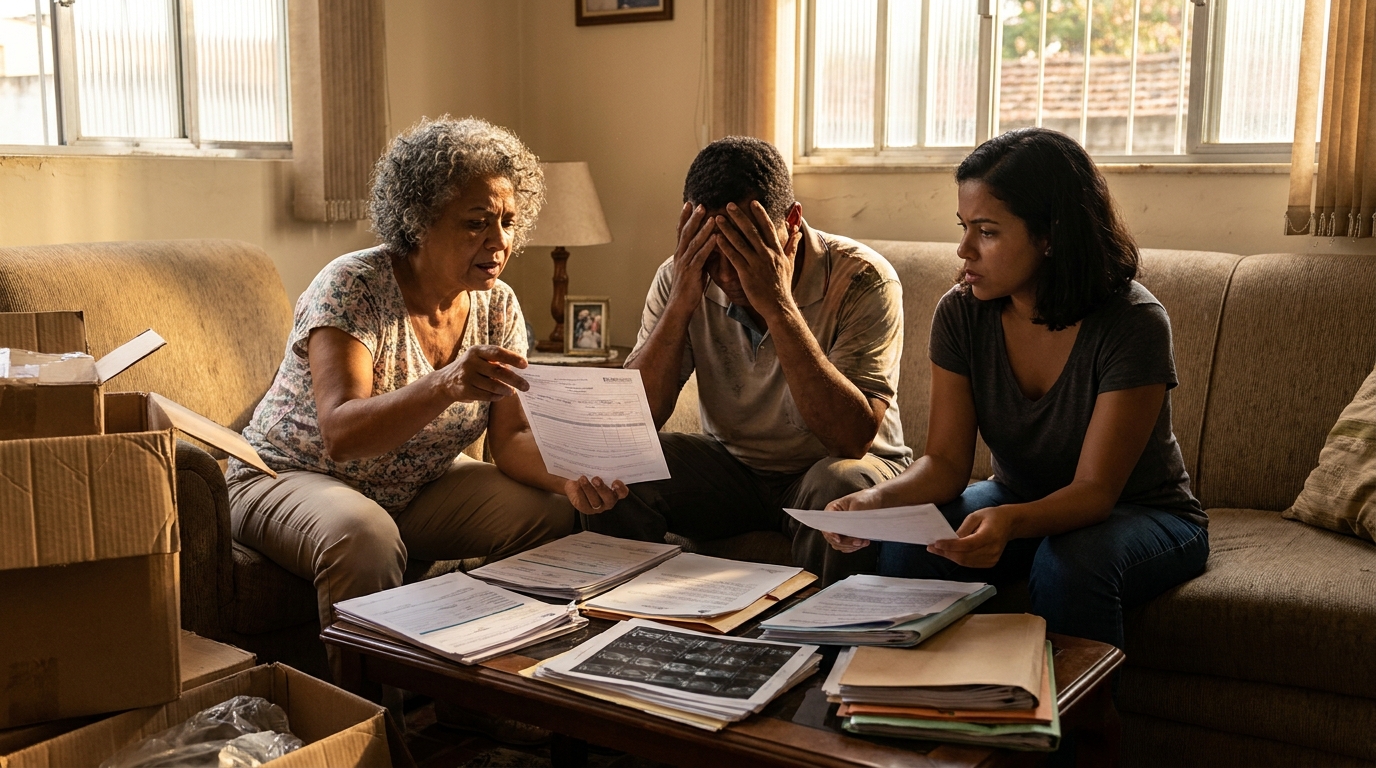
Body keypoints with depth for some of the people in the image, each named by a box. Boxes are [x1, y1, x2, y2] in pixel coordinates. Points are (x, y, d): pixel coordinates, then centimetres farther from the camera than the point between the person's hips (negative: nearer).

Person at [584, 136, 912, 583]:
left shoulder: (861, 279, -20)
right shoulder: (681, 277, -9)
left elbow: (853, 440, -30)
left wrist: (778, 305, -35)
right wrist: (680, 303, -27)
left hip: (830, 467, -3)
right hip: (731, 465, 3)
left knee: (843, 486, -35)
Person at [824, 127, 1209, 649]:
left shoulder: (1133, 325, -25)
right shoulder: (961, 313, -11)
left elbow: (1095, 490, -26)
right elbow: (946, 461, -11)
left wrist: (1010, 522, -47)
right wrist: (878, 499, -33)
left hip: (1144, 515, -3)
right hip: (1019, 503, 4)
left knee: (1069, 564, -37)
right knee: (906, 545, -25)